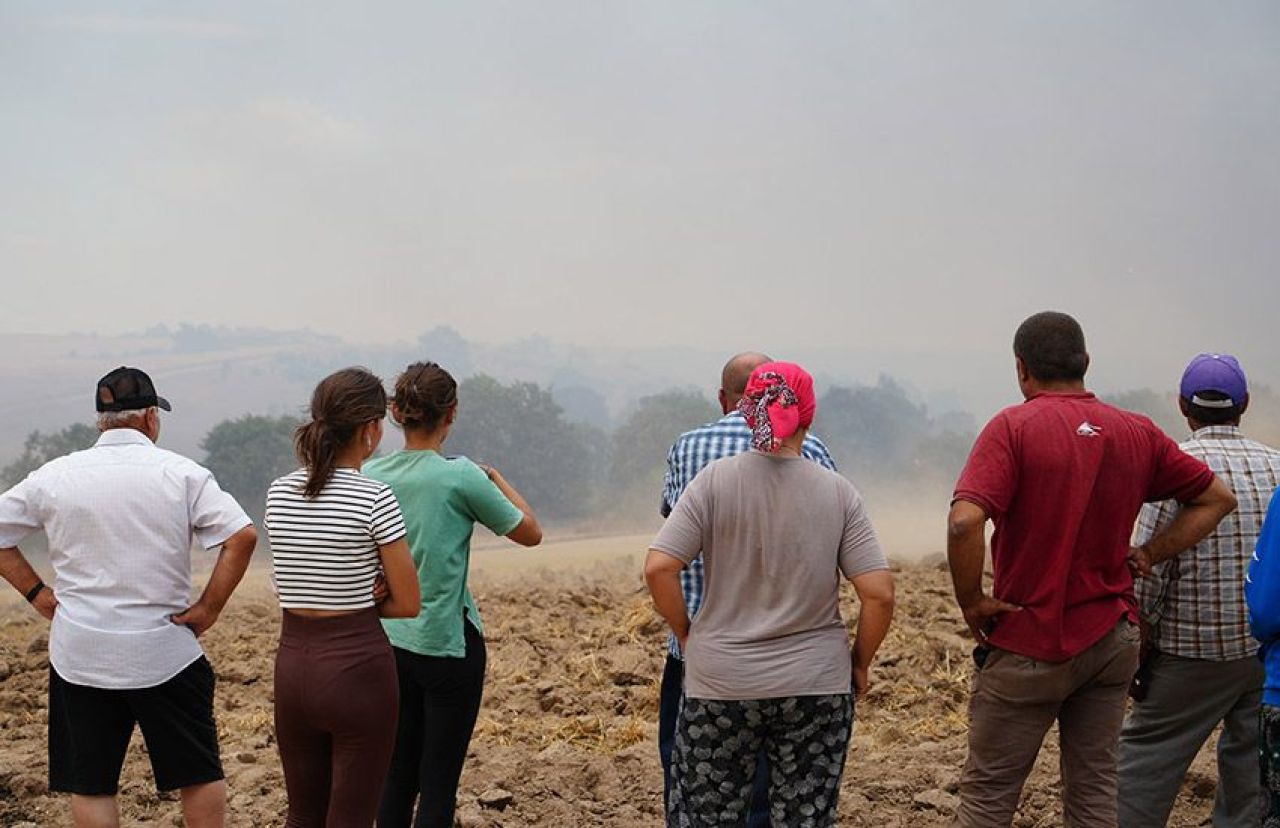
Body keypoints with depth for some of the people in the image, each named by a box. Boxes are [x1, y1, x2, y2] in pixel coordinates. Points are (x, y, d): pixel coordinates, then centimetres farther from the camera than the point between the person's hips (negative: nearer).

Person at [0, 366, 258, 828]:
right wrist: (209, 608, -7)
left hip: (79, 655, 1)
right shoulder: (181, 474, -6)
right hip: (164, 653, -1)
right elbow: (241, 537, -14)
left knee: (90, 787, 9)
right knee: (198, 774, 12)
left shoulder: (53, 477, 0)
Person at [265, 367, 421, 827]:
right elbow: (407, 604, -8)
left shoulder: (278, 495, 4)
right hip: (358, 667, -6)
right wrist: (361, 600, 6)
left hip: (293, 665, 6)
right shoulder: (375, 499, -13)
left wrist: (357, 592, 1)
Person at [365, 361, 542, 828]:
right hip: (448, 645, -5)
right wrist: (497, 478, 11)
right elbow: (530, 533, -1)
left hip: (390, 644, 5)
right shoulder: (460, 476, -13)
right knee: (439, 782, 1)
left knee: (397, 776, 13)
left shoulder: (370, 476, 0)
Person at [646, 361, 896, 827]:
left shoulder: (715, 480, -7)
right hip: (816, 688, 1)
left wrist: (685, 633, 3)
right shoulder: (838, 493, -4)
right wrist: (861, 663, 8)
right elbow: (879, 593, -6)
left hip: (720, 683, -1)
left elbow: (658, 568, -13)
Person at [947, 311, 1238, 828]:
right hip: (1112, 640, 5)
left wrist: (971, 602, -12)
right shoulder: (1137, 433, 3)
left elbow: (964, 523, -26)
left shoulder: (1013, 427, -13)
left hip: (1028, 644, -5)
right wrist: (1146, 556, 7)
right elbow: (1217, 498, 13)